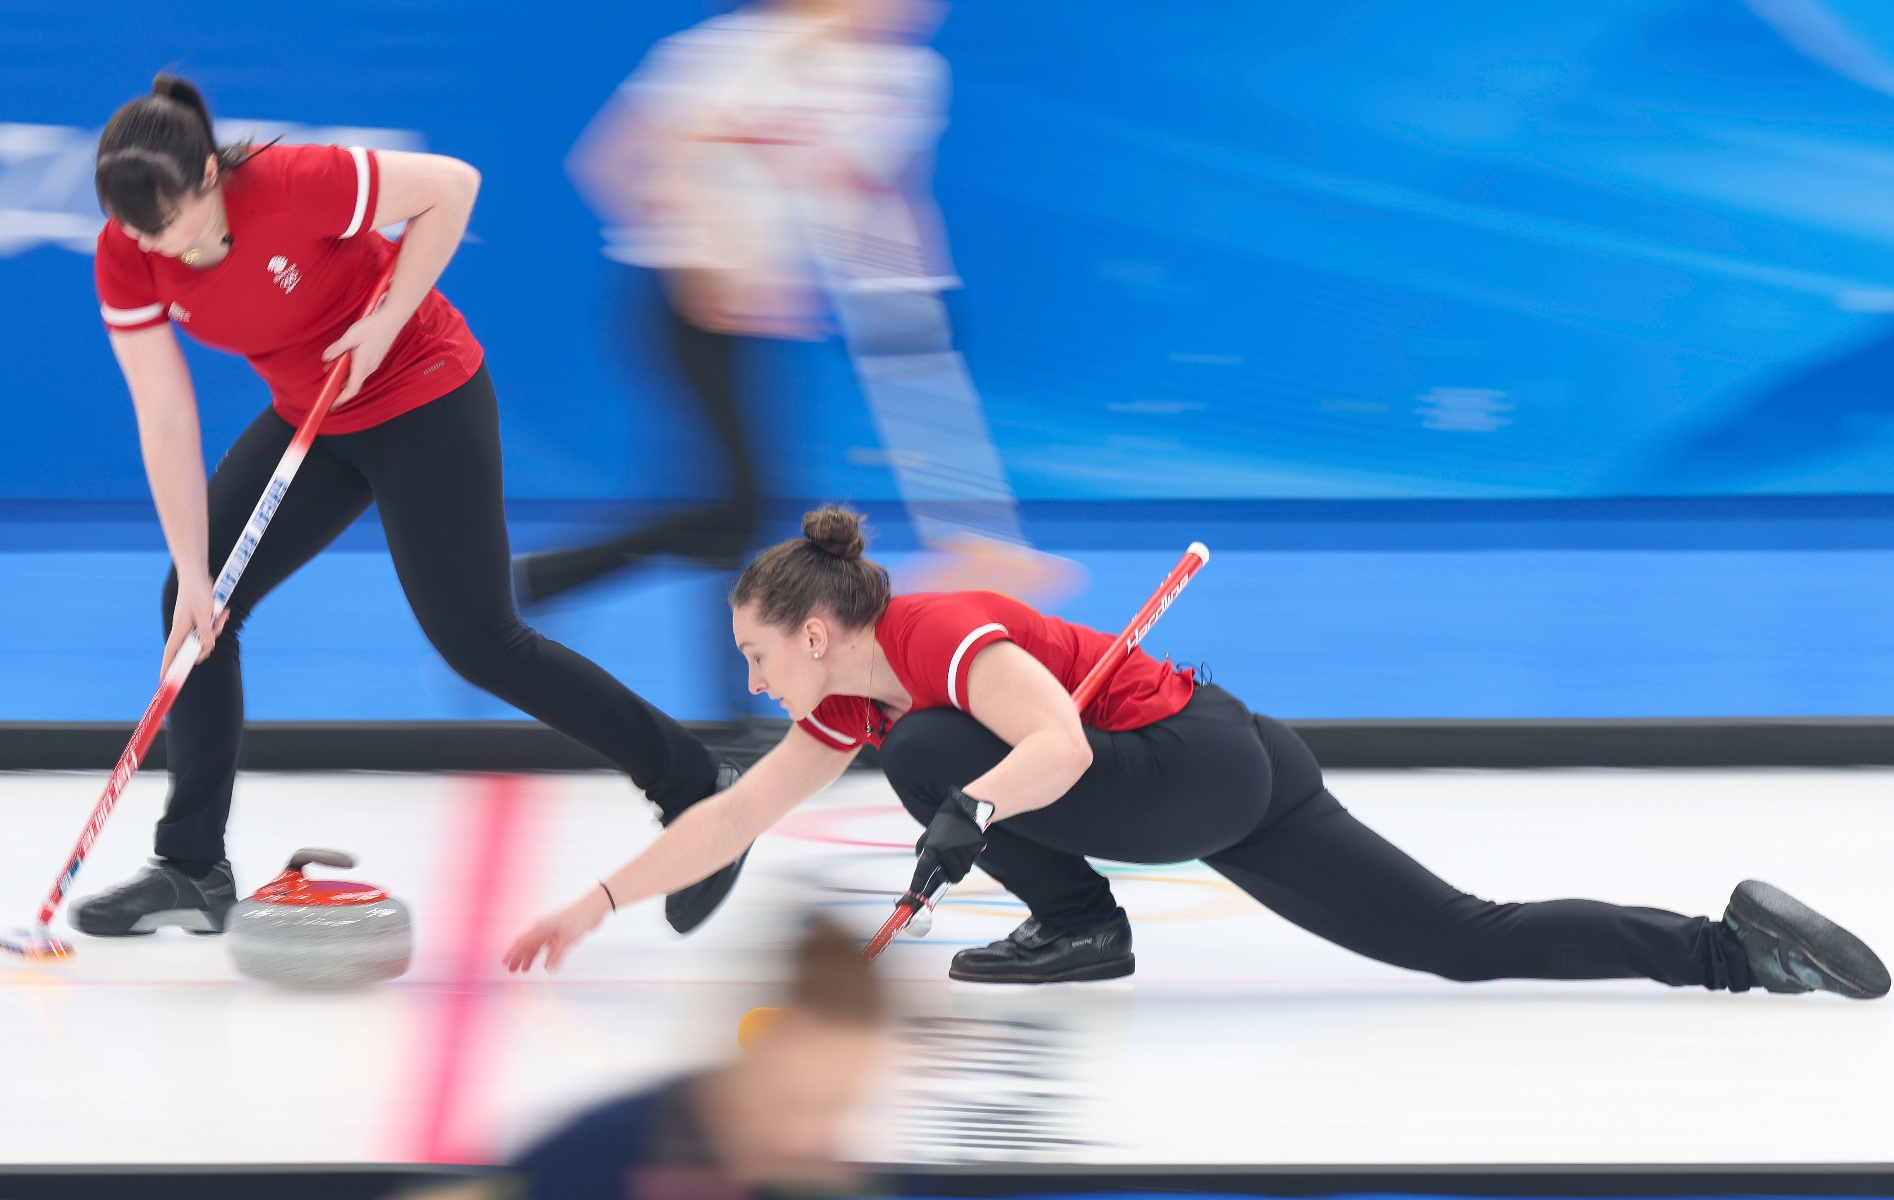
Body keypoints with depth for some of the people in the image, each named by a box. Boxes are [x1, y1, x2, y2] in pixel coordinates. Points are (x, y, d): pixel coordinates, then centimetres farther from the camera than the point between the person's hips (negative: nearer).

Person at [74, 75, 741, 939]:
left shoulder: (291, 186, -32)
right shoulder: (127, 260, -15)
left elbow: (450, 185, -20)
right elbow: (167, 424, -12)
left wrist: (387, 323, -23)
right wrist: (193, 572, -14)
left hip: (423, 398, -6)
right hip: (310, 417, 6)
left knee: (478, 642, -7)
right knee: (195, 604, -1)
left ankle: (696, 789, 6)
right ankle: (193, 871, 8)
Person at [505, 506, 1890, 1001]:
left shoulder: (943, 638, -17)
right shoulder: (855, 699, 11)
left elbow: (1058, 748, -33)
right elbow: (732, 818, 16)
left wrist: (969, 816, -45)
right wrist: (598, 905, 13)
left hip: (1211, 768, -9)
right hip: (1231, 785, 9)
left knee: (927, 757, -16)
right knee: (1469, 941, 3)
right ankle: (1734, 943, 0)